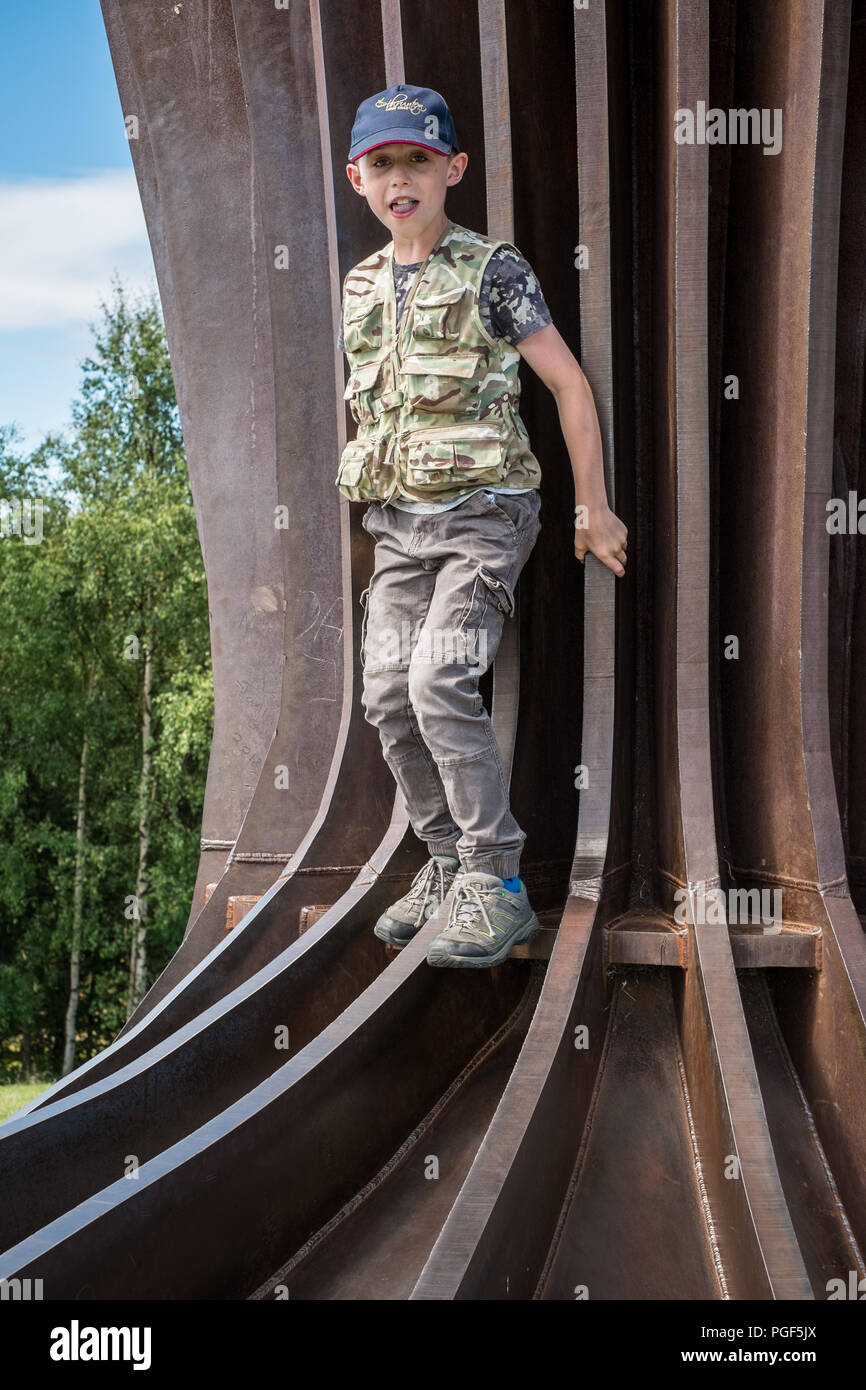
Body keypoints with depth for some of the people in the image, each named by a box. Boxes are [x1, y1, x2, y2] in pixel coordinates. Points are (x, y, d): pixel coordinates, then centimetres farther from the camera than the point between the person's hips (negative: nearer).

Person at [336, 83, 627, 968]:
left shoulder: (492, 270, -3)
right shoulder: (361, 288, 13)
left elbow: (569, 384, -2)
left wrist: (593, 508, -3)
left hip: (483, 513, -6)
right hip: (398, 523, 6)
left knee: (440, 682, -21)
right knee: (389, 697, -1)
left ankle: (496, 886, -12)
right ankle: (448, 863, 13)